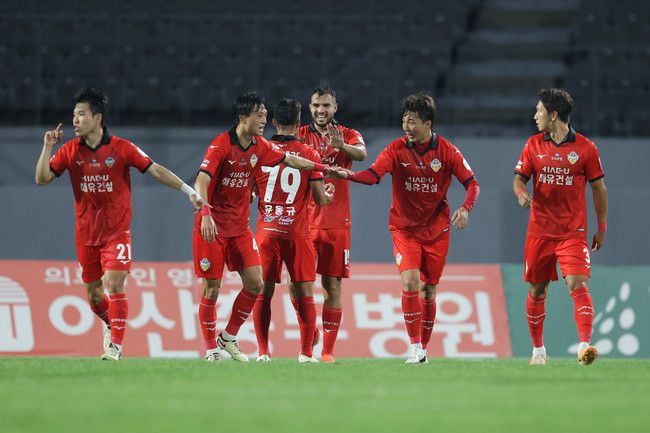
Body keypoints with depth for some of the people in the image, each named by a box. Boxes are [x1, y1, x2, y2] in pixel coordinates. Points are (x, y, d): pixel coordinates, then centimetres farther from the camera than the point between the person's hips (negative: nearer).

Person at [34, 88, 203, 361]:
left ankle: (115, 346, -14)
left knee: (114, 284, -17)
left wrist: (188, 190, -11)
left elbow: (155, 170, -6)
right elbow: (42, 179, -2)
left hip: (117, 232, -3)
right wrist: (47, 148, -13)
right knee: (93, 292, 10)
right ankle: (111, 325, 39)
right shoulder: (70, 151, 0)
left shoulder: (121, 148, -8)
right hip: (86, 233, 3)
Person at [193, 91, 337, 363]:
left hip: (240, 228, 6)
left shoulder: (259, 147, 5)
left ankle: (228, 339, 14)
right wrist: (206, 213, -39)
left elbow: (289, 160, 21)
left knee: (255, 284, -2)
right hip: (213, 227, -6)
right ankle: (211, 349, 9)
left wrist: (326, 168, 23)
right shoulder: (221, 146, -17)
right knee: (212, 289, -4)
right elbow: (202, 181, -25)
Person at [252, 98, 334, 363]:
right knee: (304, 293, 4)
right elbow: (320, 199, -2)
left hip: (266, 230, 1)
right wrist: (329, 195, 20)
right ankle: (306, 353, 1)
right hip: (298, 233, -1)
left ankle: (263, 351, 1)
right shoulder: (309, 155, -2)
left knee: (263, 293, 6)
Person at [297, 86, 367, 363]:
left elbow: (361, 154, -15)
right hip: (305, 222, 0)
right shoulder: (301, 136, 7)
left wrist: (341, 146, -38)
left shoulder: (348, 135, 5)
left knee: (333, 286, 0)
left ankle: (328, 350, 4)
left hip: (337, 223, 0)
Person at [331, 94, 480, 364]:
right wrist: (348, 175, -39)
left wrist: (465, 209, -22)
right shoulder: (397, 149, -8)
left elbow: (472, 183, -4)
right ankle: (414, 346, -12)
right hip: (404, 228, -1)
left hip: (436, 229, 1)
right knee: (410, 282, -19)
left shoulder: (446, 150, -7)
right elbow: (373, 175, -19)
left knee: (428, 290, 5)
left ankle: (423, 348, 19)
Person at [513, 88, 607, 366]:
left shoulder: (585, 147, -2)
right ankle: (538, 349, 23)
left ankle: (585, 346, -26)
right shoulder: (533, 145, 5)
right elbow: (519, 178, 8)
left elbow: (598, 188, 4)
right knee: (537, 291, 8)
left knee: (578, 285, -18)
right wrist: (521, 193, -17)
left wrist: (601, 228, 5)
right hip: (539, 232, 3)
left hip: (573, 233, -3)